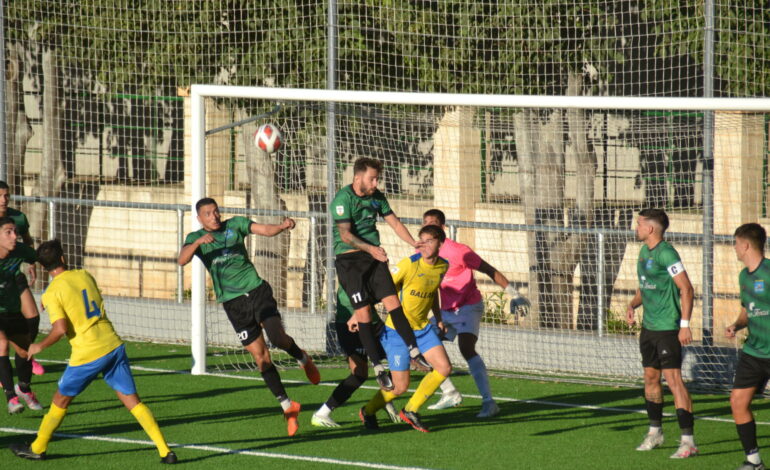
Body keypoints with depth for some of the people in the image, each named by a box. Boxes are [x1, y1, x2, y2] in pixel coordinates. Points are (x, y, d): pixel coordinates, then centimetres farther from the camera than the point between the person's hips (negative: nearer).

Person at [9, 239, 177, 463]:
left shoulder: (52, 294, -8)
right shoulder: (84, 275, 9)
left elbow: (61, 329, -18)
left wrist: (39, 347, -1)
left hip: (87, 355, -4)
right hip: (113, 345, 4)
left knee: (61, 400, 16)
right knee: (132, 400, 4)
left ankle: (37, 448, 29)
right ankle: (165, 451, -4)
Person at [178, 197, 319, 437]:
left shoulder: (235, 224, 5)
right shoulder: (196, 238, 4)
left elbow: (265, 230, -4)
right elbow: (182, 260, -14)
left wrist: (282, 226, -25)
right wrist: (198, 242, -32)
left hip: (256, 289, 0)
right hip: (233, 301, 1)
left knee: (277, 338, -20)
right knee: (261, 356, -1)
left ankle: (302, 358, 15)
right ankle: (288, 407, 8)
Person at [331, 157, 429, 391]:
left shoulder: (377, 197, 9)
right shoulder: (343, 199, -12)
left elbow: (394, 222, 17)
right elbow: (345, 234, -20)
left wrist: (414, 243, 4)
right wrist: (370, 248, -33)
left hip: (374, 257, 6)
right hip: (349, 258, -6)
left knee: (392, 301, -6)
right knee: (363, 312, -9)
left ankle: (414, 351, -1)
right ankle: (377, 366, -5)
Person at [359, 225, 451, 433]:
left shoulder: (443, 267, 0)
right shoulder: (409, 265, -21)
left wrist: (438, 318, 15)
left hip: (423, 327, 6)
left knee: (444, 368, -7)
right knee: (400, 387, -5)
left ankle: (411, 410, 12)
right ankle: (368, 412, 24)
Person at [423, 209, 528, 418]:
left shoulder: (457, 251, -18)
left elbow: (489, 270, -13)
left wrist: (513, 294, -15)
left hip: (468, 307, -8)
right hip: (446, 310, 8)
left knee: (466, 348, -28)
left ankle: (488, 402, -32)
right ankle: (450, 394, 22)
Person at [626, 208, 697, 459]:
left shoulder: (666, 254, -17)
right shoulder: (644, 252, 12)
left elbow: (686, 288, -19)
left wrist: (685, 324, -23)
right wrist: (632, 305, 5)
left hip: (668, 328, -10)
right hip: (649, 326, 10)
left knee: (673, 379, -13)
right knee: (650, 377, 16)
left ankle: (688, 441, -15)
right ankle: (655, 432, 30)